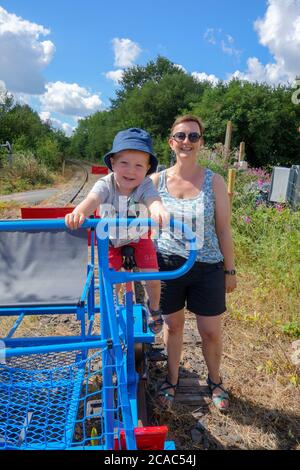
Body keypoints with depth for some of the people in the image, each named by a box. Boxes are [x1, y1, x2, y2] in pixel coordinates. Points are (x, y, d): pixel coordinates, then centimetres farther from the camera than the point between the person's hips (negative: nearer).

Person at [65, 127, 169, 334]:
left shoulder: (145, 185, -29)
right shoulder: (105, 184, -29)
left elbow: (153, 199, -50)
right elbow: (92, 199, -48)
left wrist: (158, 209, -76)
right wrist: (78, 212, -72)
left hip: (139, 238, 0)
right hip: (111, 239, 1)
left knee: (152, 277, -7)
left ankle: (154, 309, 27)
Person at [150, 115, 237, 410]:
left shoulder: (214, 182, -6)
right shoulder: (157, 181, -3)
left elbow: (223, 229, -2)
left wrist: (230, 270, 1)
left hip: (207, 268, 0)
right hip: (168, 265, 1)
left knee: (211, 332, 11)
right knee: (172, 325, 16)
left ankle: (214, 381, 41)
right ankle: (172, 380, 41)